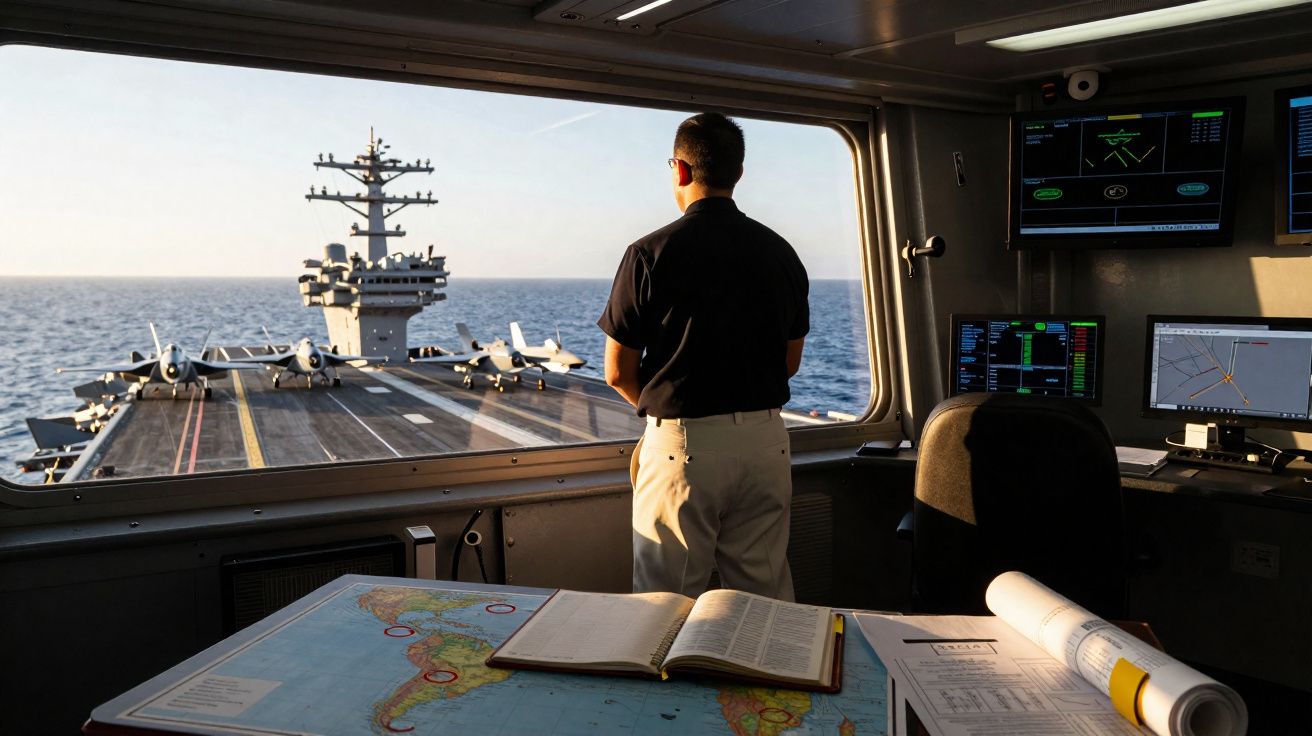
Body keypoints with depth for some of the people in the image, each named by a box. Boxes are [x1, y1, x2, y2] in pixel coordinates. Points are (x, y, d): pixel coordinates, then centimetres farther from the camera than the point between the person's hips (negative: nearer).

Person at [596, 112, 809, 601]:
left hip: (683, 444, -4)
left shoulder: (651, 254, -9)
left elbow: (618, 373, -4)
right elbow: (791, 362, 14)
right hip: (766, 441, 5)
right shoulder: (781, 253, 5)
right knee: (767, 601, 14)